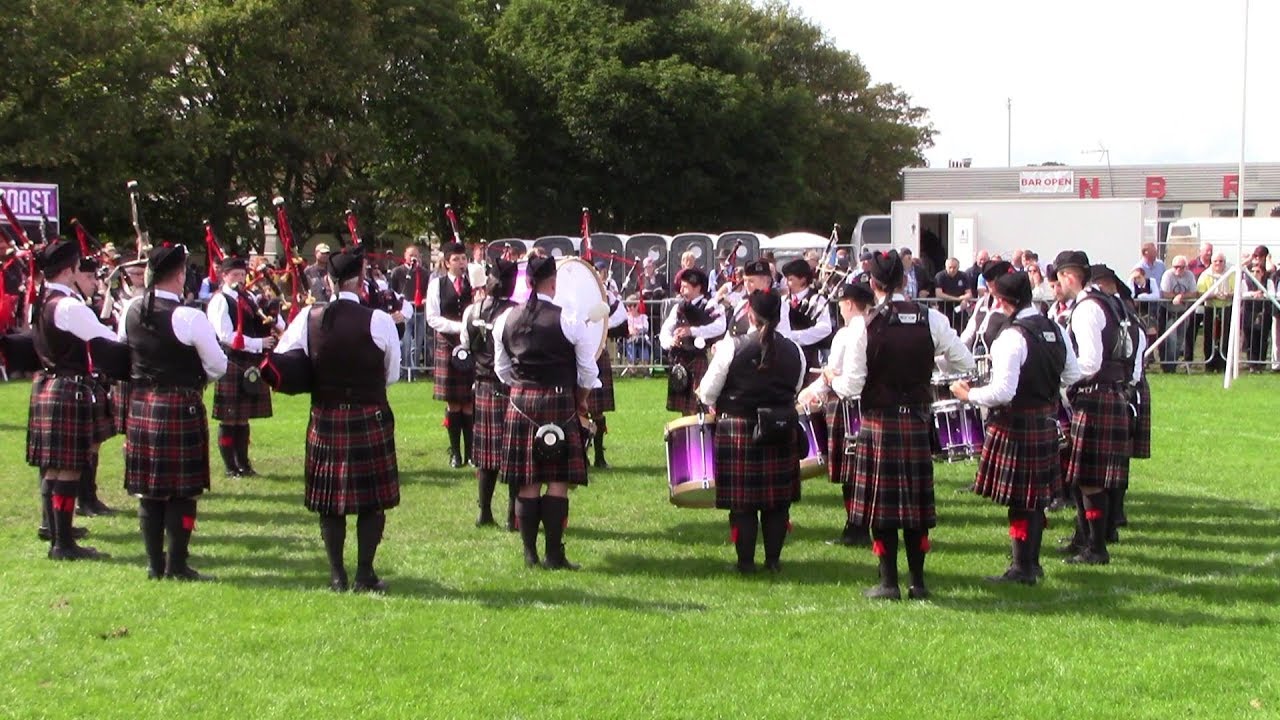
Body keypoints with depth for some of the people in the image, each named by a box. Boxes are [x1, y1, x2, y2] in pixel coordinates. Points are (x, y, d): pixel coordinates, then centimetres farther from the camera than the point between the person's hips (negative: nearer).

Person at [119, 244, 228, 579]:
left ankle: (155, 563, 18)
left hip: (140, 406, 6)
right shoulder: (190, 317, -17)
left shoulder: (131, 310, 1)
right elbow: (218, 366, -9)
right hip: (181, 407, -6)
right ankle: (177, 565, 7)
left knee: (149, 489, 12)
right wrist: (198, 375, 12)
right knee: (182, 491, 3)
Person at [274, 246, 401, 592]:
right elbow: (392, 374, -1)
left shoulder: (308, 319, -3)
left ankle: (337, 575, 15)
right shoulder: (378, 320, -11)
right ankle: (365, 575, 9)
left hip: (325, 418, 3)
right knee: (372, 500, 7)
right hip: (370, 417, -3)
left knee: (329, 499, 11)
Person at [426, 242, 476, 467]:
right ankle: (455, 453, 10)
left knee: (470, 402, 0)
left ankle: (470, 452, 6)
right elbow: (432, 318, -3)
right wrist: (459, 327, -14)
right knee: (453, 402, 3)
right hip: (448, 346, -1)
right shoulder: (437, 285, 3)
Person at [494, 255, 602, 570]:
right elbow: (588, 371, -2)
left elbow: (502, 369, 12)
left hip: (520, 402, 4)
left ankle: (529, 553, 11)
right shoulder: (568, 320, -9)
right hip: (559, 402, -4)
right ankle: (554, 554, 1)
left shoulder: (505, 320, 3)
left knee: (527, 482, 7)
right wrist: (581, 400, 15)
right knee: (558, 481, 1)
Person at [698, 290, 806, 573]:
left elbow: (707, 393, -7)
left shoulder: (732, 347, -11)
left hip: (739, 431, -3)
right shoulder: (794, 351, 0)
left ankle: (746, 560, 6)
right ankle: (773, 559, 14)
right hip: (781, 431, 3)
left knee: (743, 500, 3)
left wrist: (717, 406, 15)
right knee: (777, 500, 10)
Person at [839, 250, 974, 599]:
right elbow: (965, 362, 2)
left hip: (879, 421, -3)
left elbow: (851, 386, -12)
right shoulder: (931, 320, -3)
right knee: (916, 501, 11)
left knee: (881, 502, 4)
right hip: (918, 419, 3)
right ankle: (918, 581, 14)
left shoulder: (865, 326, -12)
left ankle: (889, 582, 6)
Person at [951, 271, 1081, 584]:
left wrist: (969, 394, -11)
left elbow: (1002, 392, -25)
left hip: (1016, 425, -8)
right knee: (1036, 494, 16)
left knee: (1018, 499, 1)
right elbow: (1072, 376, 13)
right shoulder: (1055, 329, 4)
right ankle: (1032, 563, 25)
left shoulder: (1012, 337, -21)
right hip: (1046, 422, 8)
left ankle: (1022, 568, 7)